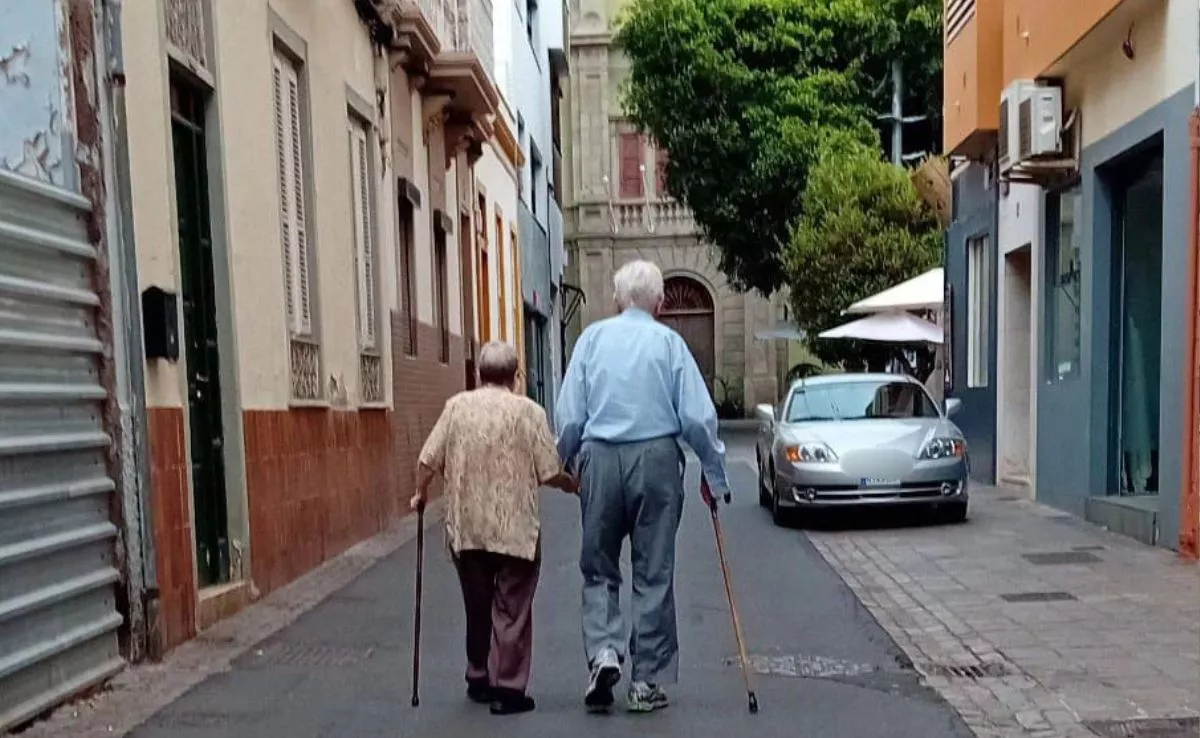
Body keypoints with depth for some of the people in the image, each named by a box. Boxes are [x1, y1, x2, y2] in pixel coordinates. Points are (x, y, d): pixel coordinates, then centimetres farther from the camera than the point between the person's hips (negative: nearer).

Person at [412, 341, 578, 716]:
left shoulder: (456, 406, 1)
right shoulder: (528, 411, -7)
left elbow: (429, 460, -1)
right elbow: (549, 473, -8)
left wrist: (421, 494, 18)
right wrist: (571, 484, 13)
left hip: (466, 527, 3)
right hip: (516, 529, -3)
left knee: (477, 607, 18)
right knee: (512, 609, 6)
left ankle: (478, 679, 30)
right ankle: (509, 689, 8)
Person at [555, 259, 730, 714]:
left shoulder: (592, 338, 3)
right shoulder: (669, 342, -1)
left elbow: (568, 415, 1)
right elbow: (698, 417, -4)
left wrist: (565, 465, 14)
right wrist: (715, 474, 6)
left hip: (599, 459, 1)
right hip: (656, 459, -1)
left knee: (598, 567, 15)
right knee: (653, 573, 8)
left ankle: (603, 651, -4)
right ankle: (647, 683, 15)